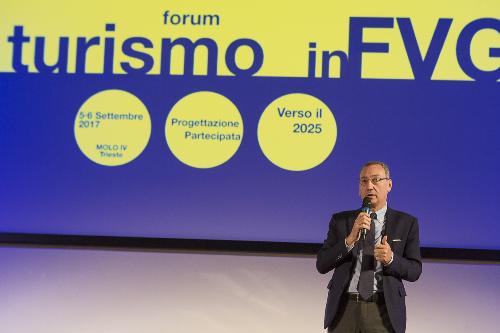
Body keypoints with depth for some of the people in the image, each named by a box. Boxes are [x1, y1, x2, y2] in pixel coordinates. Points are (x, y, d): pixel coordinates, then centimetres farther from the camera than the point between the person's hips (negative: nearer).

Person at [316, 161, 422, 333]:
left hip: (384, 312, -1)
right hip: (344, 309, 1)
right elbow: (321, 265, -2)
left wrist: (391, 259, -17)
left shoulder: (406, 223, 4)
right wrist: (351, 239, -15)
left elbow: (414, 271, 2)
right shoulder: (340, 220, 6)